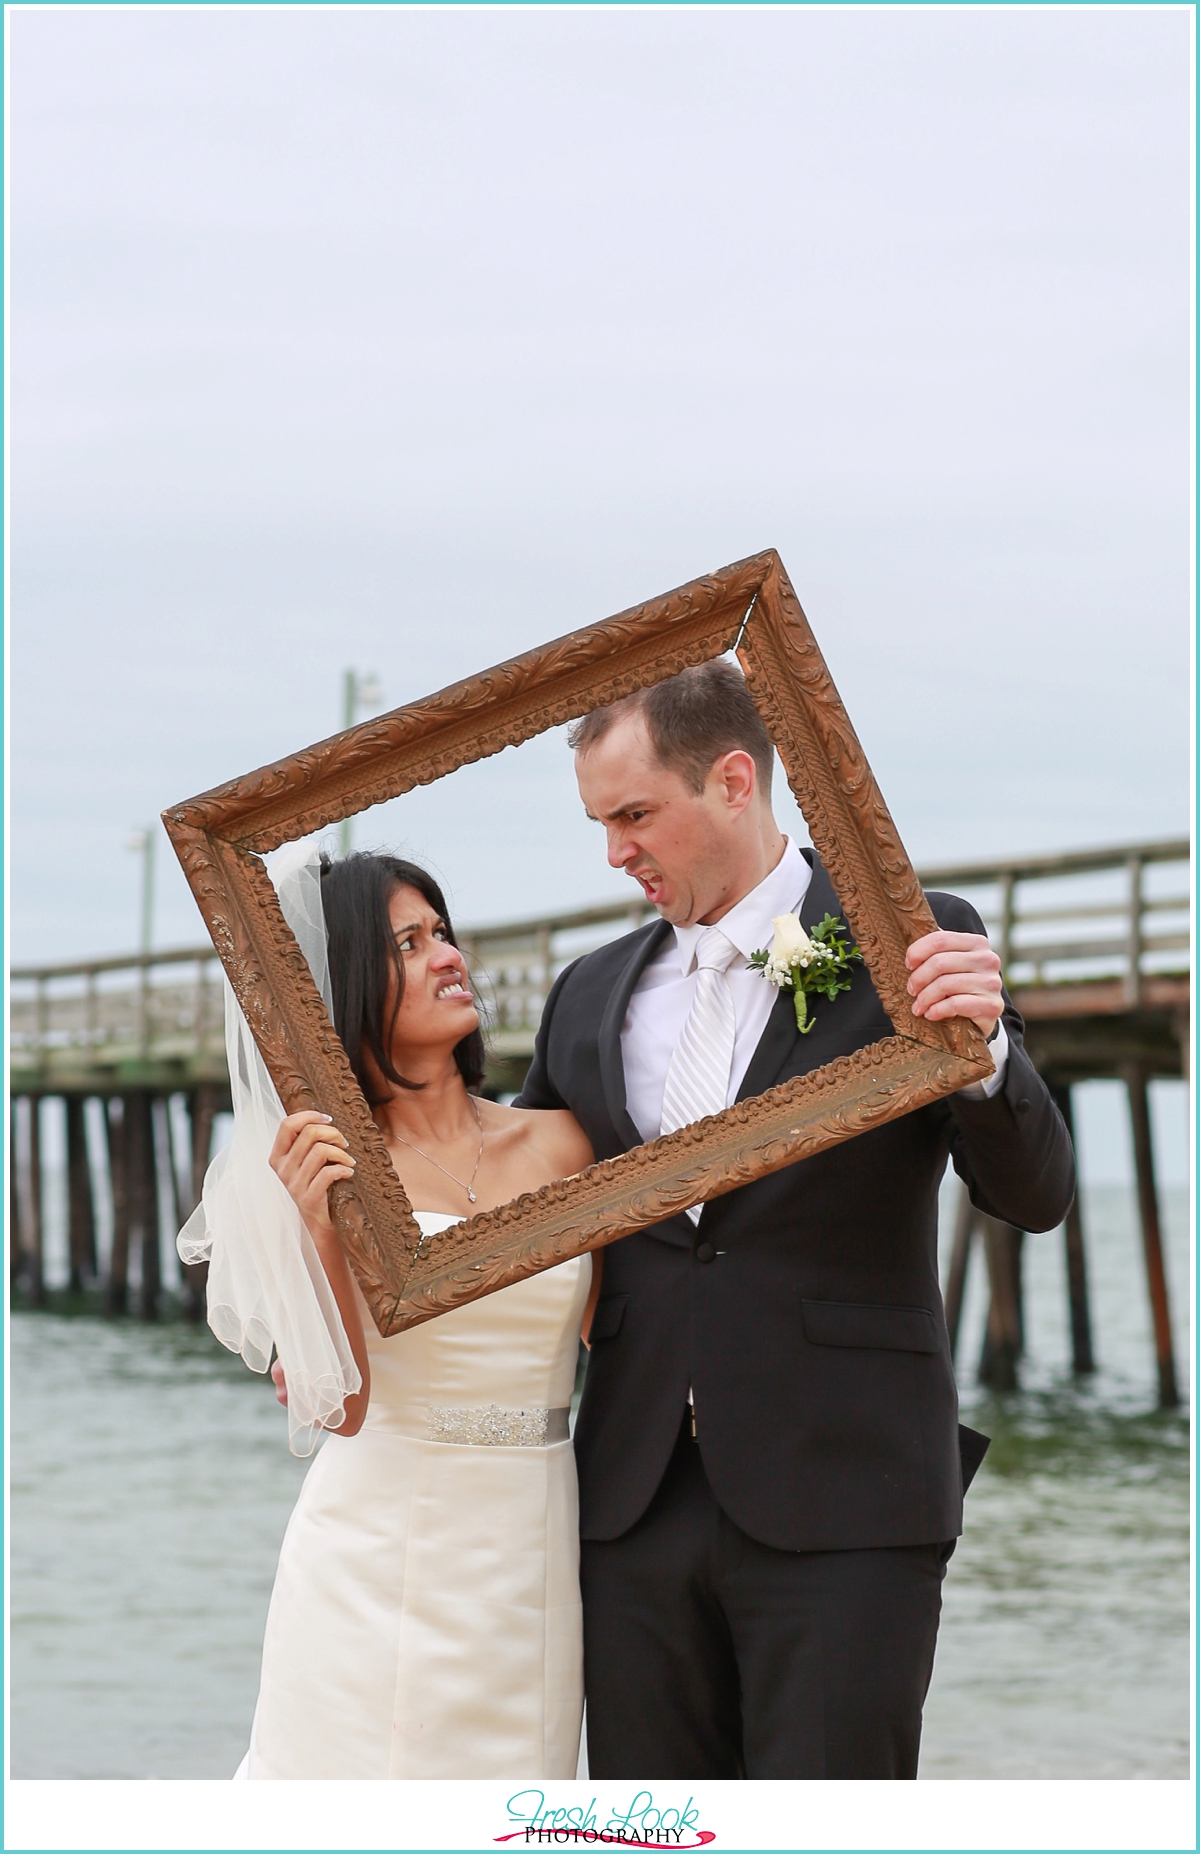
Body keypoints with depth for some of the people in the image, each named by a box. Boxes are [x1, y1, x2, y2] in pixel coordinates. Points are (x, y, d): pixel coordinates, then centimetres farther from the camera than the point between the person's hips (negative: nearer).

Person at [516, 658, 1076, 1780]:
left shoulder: (908, 945, 0)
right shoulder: (590, 996, 14)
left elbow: (1034, 1195, -4)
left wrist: (983, 1047, -23)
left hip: (837, 1502, -5)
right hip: (636, 1506, 5)